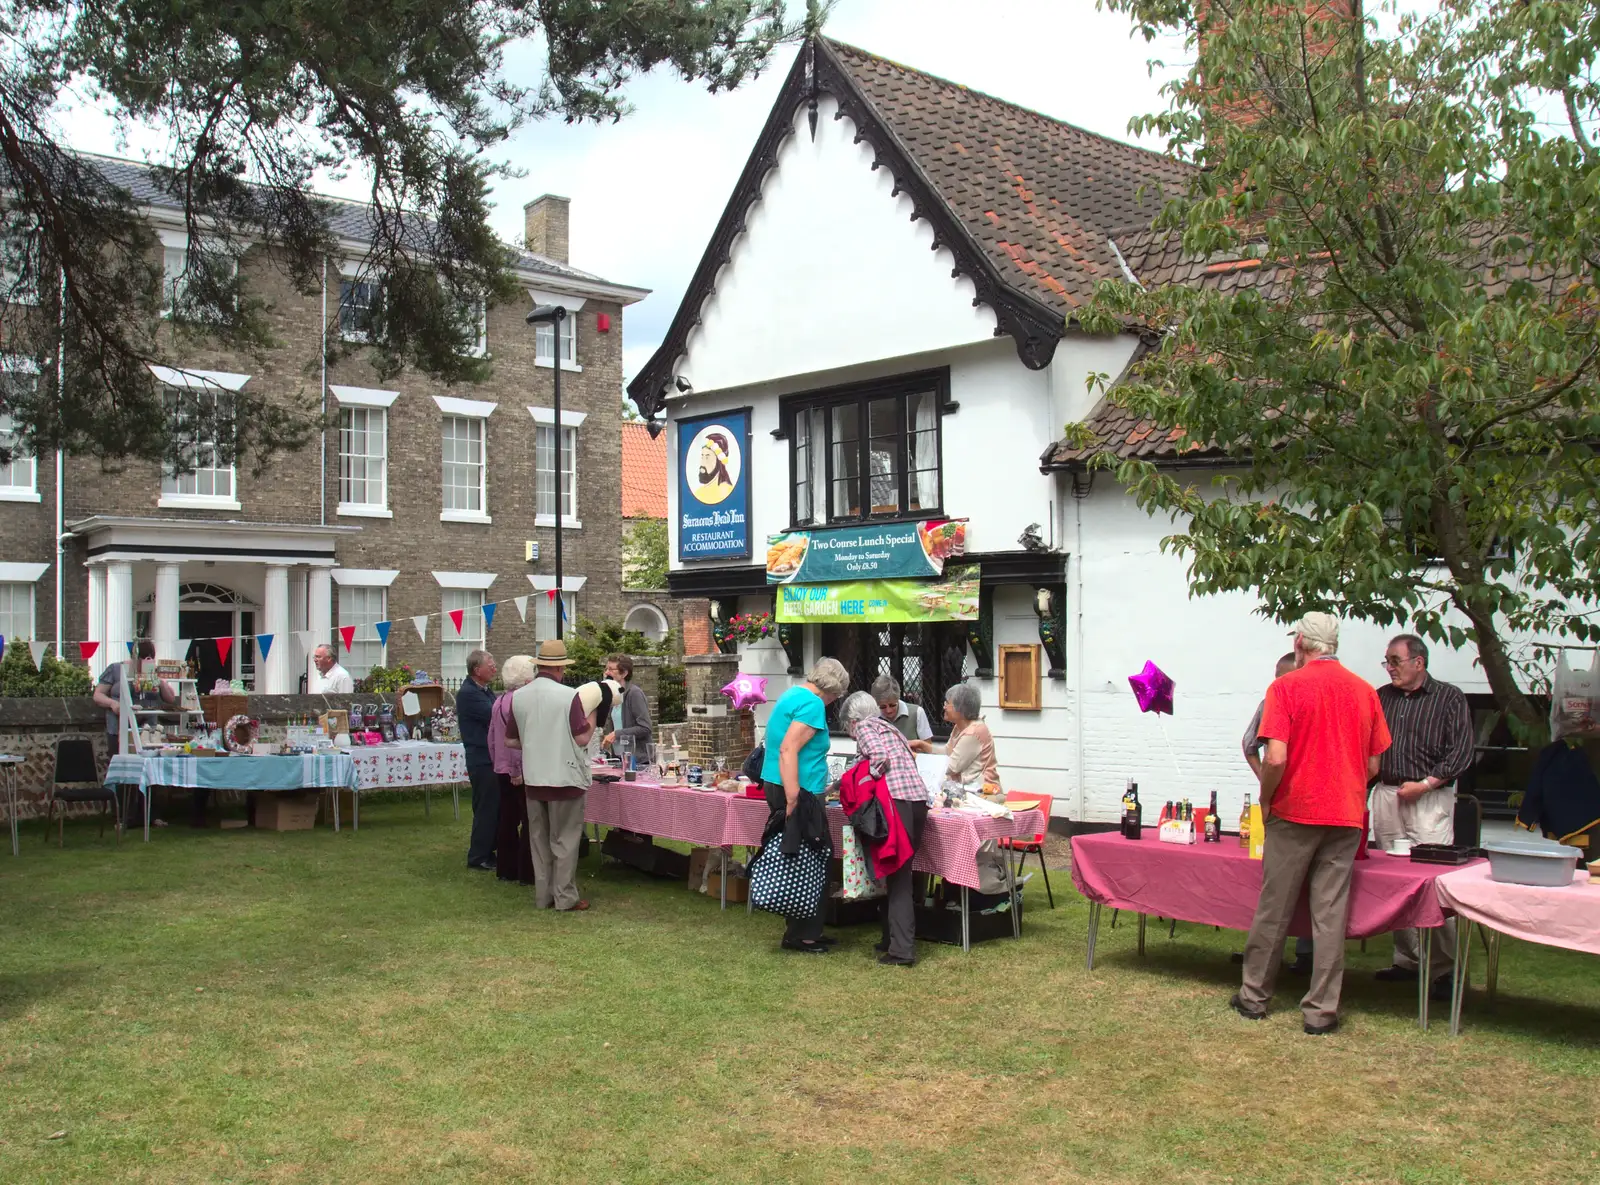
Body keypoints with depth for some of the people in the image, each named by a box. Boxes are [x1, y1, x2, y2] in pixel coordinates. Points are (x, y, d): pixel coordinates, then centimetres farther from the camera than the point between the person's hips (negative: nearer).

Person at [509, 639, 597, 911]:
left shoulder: (518, 697, 0)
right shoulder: (568, 696, -14)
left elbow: (511, 740, 8)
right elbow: (582, 738, -12)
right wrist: (592, 720, 7)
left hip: (533, 778, 5)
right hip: (564, 776, -4)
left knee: (539, 838, 13)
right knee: (565, 839, 4)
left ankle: (543, 895, 19)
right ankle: (565, 897, 7)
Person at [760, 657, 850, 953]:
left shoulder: (792, 694, 18)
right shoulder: (812, 704, -13)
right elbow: (788, 751, -23)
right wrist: (793, 802, -27)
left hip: (781, 787, 10)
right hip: (797, 791, -10)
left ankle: (802, 930, 21)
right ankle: (802, 935, 2)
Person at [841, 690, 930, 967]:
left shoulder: (864, 726, 7)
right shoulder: (892, 730, 30)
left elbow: (879, 757, -12)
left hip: (897, 800, -8)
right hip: (919, 798, 8)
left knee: (897, 878, -6)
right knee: (901, 875, 15)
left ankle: (901, 950, -8)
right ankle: (893, 939, 20)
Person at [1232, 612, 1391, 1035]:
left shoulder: (1286, 687, -8)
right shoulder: (1365, 691, 6)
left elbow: (1276, 758, -17)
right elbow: (1373, 766, 10)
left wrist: (1266, 801, -1)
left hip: (1294, 812, -3)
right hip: (1346, 816, 3)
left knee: (1274, 908, 7)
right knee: (1330, 913, 4)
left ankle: (1254, 996, 18)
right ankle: (1321, 1010, 6)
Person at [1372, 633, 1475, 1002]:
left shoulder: (1449, 698, 1)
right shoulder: (1381, 698, 14)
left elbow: (1461, 752, -5)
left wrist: (1425, 783, -10)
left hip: (1429, 799, -5)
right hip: (1386, 796, 5)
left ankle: (1445, 968, -2)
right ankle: (1407, 960, 15)